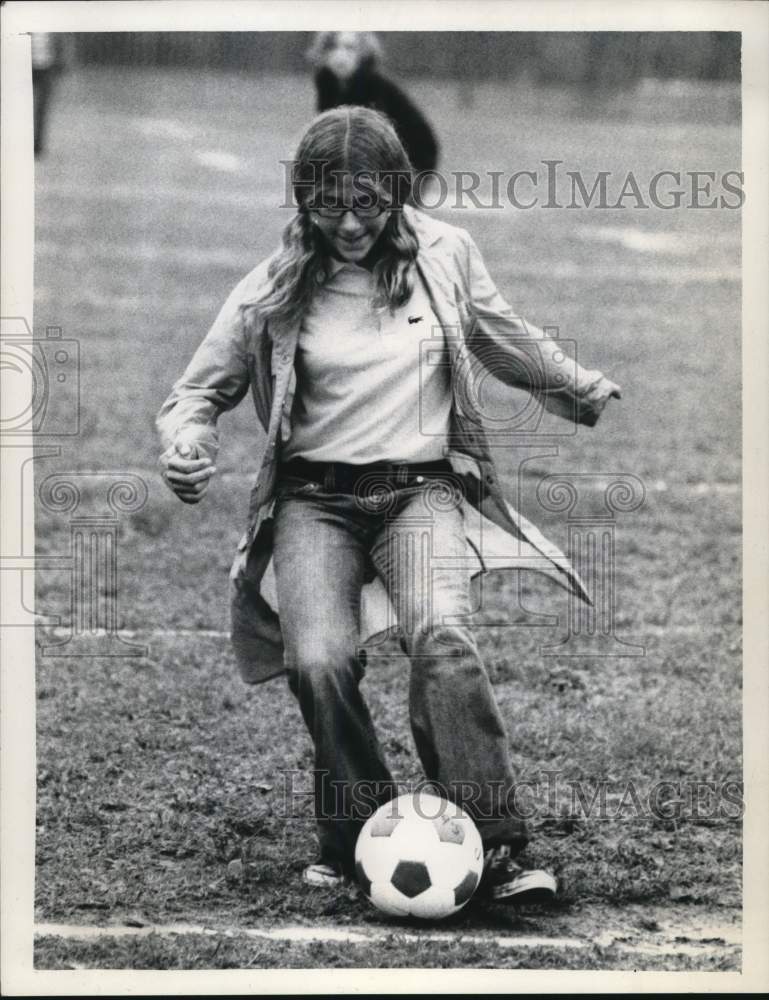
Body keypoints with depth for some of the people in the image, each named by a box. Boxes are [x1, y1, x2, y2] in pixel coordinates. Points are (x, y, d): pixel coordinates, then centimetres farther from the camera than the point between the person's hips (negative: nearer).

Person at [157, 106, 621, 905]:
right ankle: (353, 840, -5)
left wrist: (590, 393, 36)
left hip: (421, 487, 0)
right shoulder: (274, 290, 0)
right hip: (315, 499, 0)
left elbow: (507, 343, 24)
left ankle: (495, 851, -30)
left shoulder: (445, 255, 4)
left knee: (440, 634, -30)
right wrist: (187, 440, -12)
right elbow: (200, 390, 11)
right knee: (319, 662, -26)